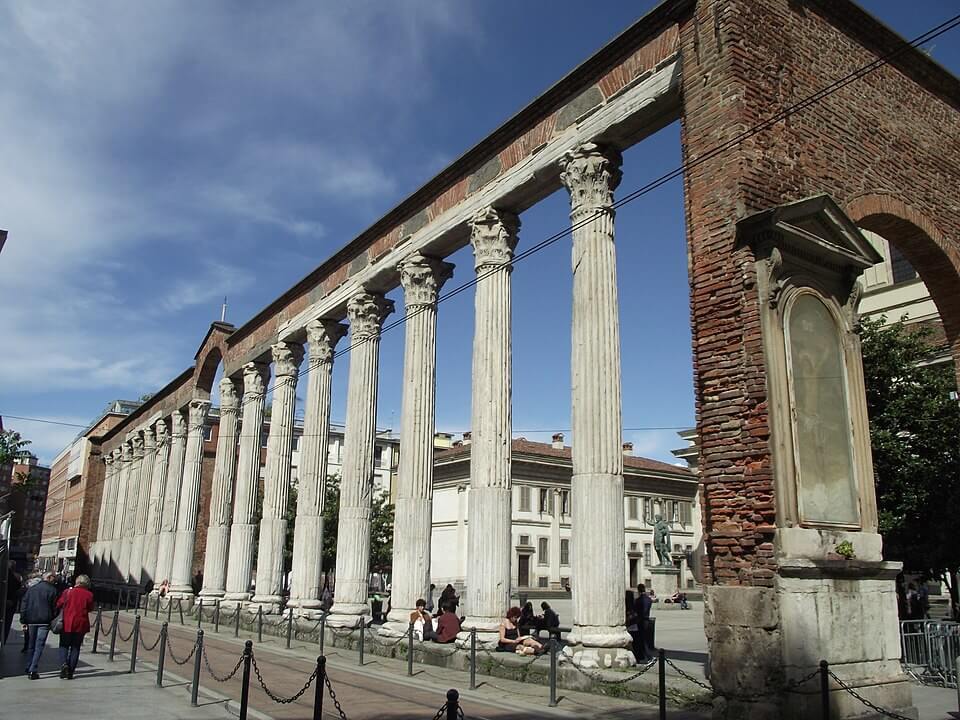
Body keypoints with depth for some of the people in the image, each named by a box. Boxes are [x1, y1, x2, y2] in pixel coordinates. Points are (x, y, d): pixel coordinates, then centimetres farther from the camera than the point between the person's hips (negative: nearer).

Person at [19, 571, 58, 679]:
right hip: (44, 621, -5)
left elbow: (24, 605, 10)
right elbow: (55, 607, -5)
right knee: (39, 646, -3)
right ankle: (33, 670, -9)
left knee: (31, 645, 19)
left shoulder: (31, 589, 11)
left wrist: (23, 621, 12)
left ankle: (29, 668, 25)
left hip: (31, 621, 5)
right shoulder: (52, 590, -4)